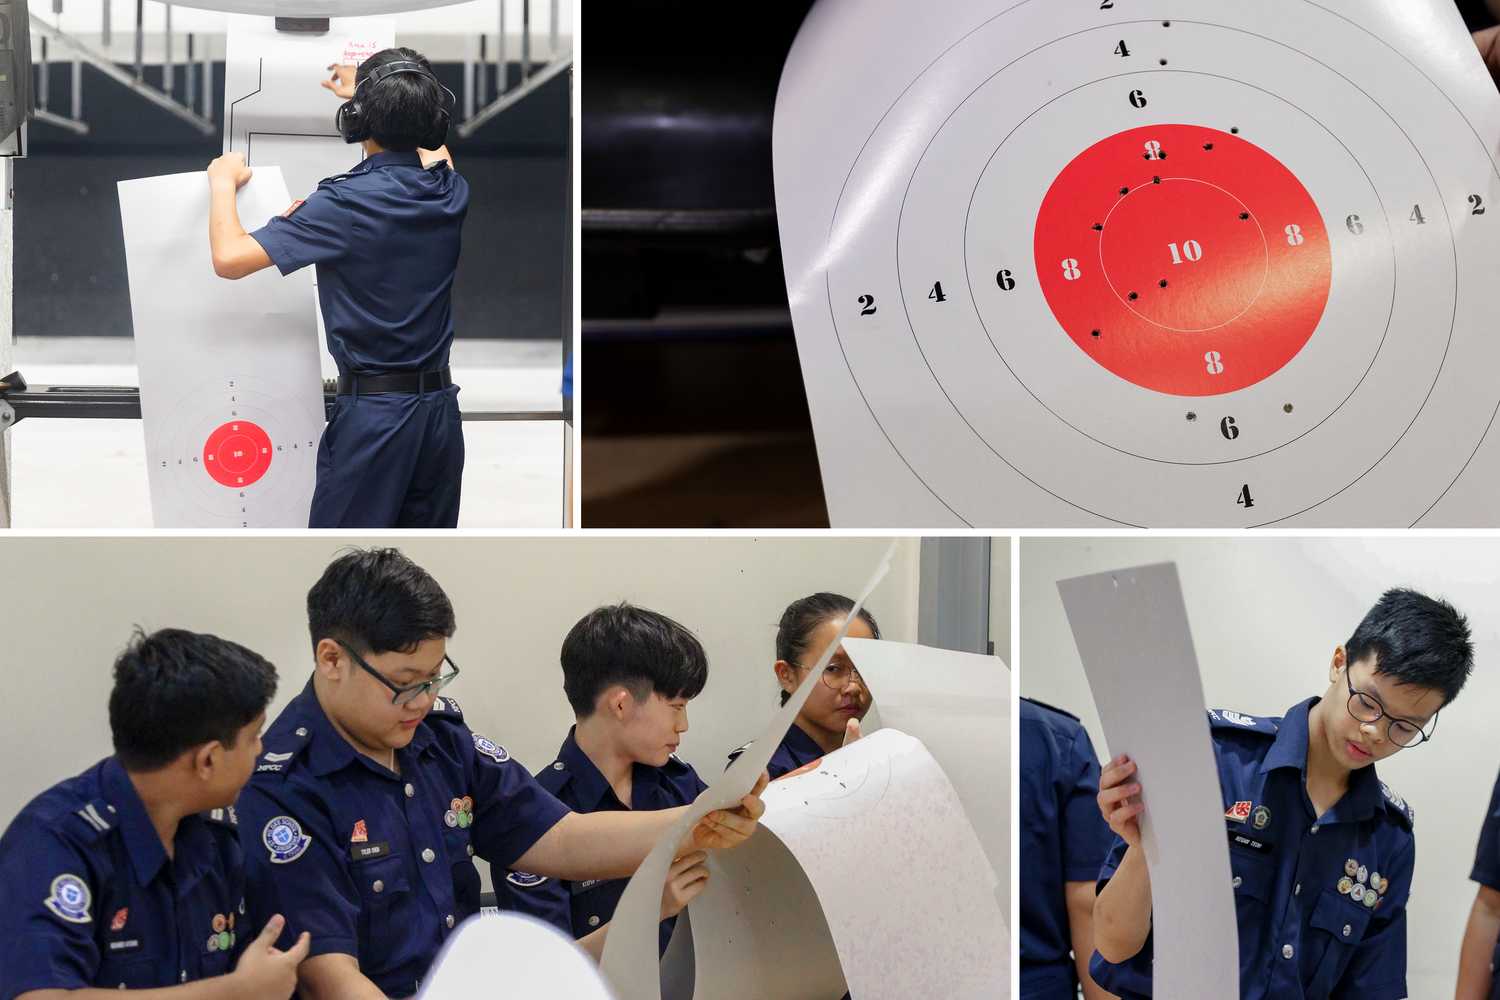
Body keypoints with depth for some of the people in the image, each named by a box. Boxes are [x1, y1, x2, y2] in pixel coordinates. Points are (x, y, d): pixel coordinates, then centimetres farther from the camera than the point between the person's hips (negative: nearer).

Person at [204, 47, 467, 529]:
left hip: (373, 410, -6)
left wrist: (223, 183, 1)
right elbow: (429, 149, 29)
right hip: (441, 405, 6)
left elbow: (229, 258, -17)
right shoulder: (451, 193, 1)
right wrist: (366, 95, 44)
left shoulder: (347, 201, -16)